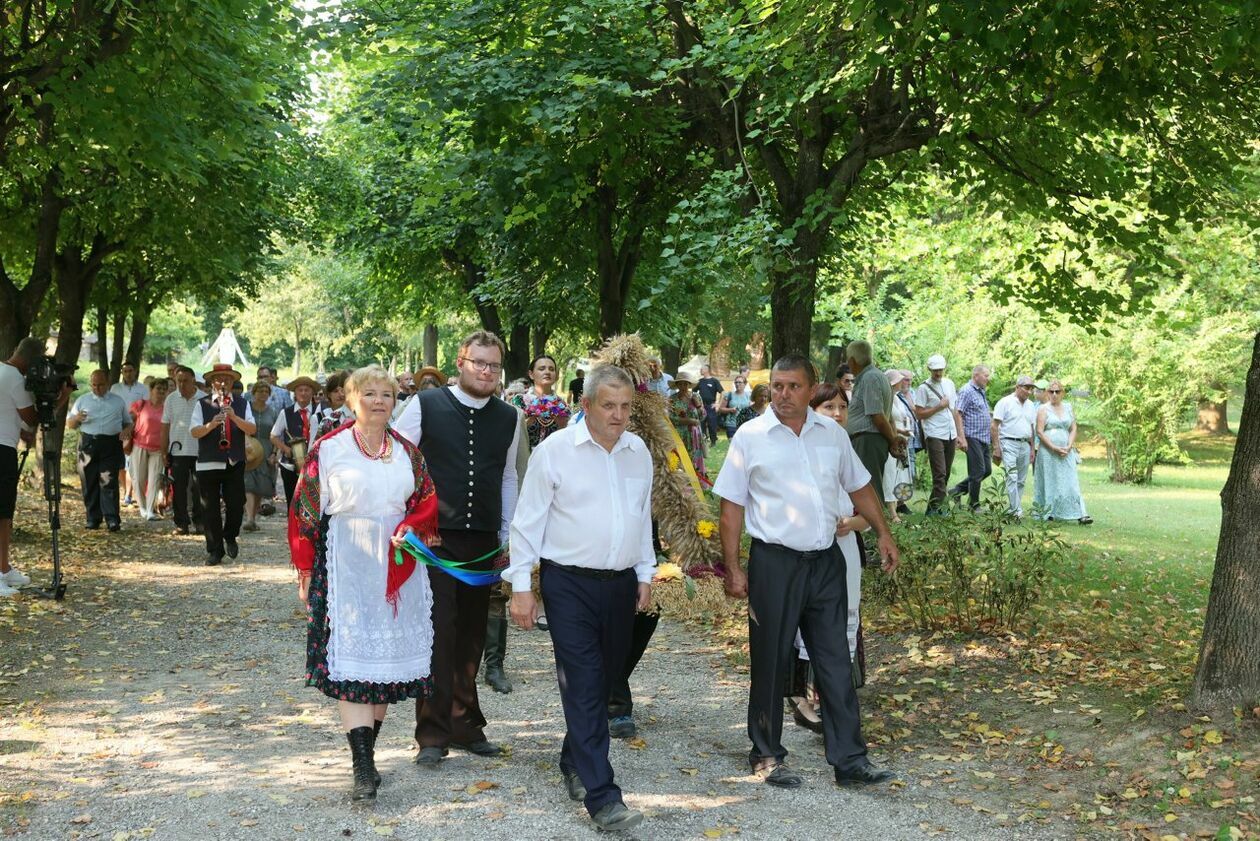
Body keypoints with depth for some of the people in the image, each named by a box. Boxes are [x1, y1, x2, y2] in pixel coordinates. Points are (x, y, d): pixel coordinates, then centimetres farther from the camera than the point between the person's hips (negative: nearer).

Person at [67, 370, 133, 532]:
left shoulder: (118, 401, 16)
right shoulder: (82, 401, 15)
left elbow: (128, 422, 21)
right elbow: (69, 424, 15)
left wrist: (126, 431, -2)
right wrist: (77, 418, -9)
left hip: (111, 445, -2)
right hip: (88, 444, 2)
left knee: (108, 482, -10)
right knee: (90, 483, 2)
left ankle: (112, 519, -14)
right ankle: (93, 518, 9)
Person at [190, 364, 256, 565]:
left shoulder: (242, 404, 8)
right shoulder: (202, 404, 3)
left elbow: (252, 429, -5)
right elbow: (194, 432, -8)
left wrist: (234, 417, -19)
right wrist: (212, 424, -25)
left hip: (235, 463, 1)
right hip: (208, 463, -1)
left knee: (236, 504, -2)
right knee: (210, 508, 3)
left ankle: (230, 537, 26)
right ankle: (214, 551, 12)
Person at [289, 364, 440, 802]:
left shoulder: (406, 451, 9)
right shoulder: (329, 450, -1)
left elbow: (428, 499, 11)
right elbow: (306, 511, 0)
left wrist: (410, 528, -11)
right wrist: (306, 571, -2)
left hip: (397, 566, 4)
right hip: (346, 565, -4)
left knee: (388, 657, 6)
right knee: (350, 658, -9)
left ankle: (367, 746, 19)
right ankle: (363, 766, -11)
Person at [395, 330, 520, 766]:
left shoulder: (509, 418, 9)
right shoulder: (425, 406, -3)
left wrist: (506, 535, 15)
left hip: (483, 542, 4)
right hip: (434, 538, -4)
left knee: (471, 636, 10)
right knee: (437, 632, -5)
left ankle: (465, 724, 23)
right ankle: (433, 734, 3)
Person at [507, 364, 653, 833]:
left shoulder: (638, 451, 8)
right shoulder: (555, 450, -7)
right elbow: (529, 521, -6)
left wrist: (645, 575, 18)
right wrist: (521, 586, -8)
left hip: (621, 584, 5)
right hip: (570, 585, -5)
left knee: (603, 682, 14)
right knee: (583, 687, -8)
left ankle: (574, 764, 34)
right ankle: (601, 797, -8)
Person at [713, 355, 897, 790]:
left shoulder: (832, 433, 8)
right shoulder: (750, 437, -3)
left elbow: (860, 488, 21)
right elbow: (731, 508, -3)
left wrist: (884, 534, 15)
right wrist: (733, 569, -7)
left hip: (826, 560, 3)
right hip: (774, 562, -3)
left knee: (836, 662, 5)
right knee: (770, 663, 6)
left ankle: (849, 759, 10)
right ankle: (768, 756, 19)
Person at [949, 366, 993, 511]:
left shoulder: (981, 392, 19)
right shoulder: (967, 391, -10)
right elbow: (958, 414, -17)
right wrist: (962, 438, -22)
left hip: (984, 439, 9)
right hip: (973, 438, -9)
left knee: (987, 470, 11)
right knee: (978, 471, -6)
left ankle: (958, 490, 19)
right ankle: (974, 505, 4)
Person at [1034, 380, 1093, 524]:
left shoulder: (1068, 408, 12)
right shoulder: (1044, 409, 0)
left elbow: (1073, 429, 10)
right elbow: (1039, 432, -7)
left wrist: (1069, 447, -6)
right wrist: (1054, 448, -14)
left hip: (1066, 452, 3)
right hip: (1048, 451, -3)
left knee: (1071, 482, -4)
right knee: (1050, 482, 1)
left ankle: (1080, 515, -11)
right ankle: (1049, 514, 7)